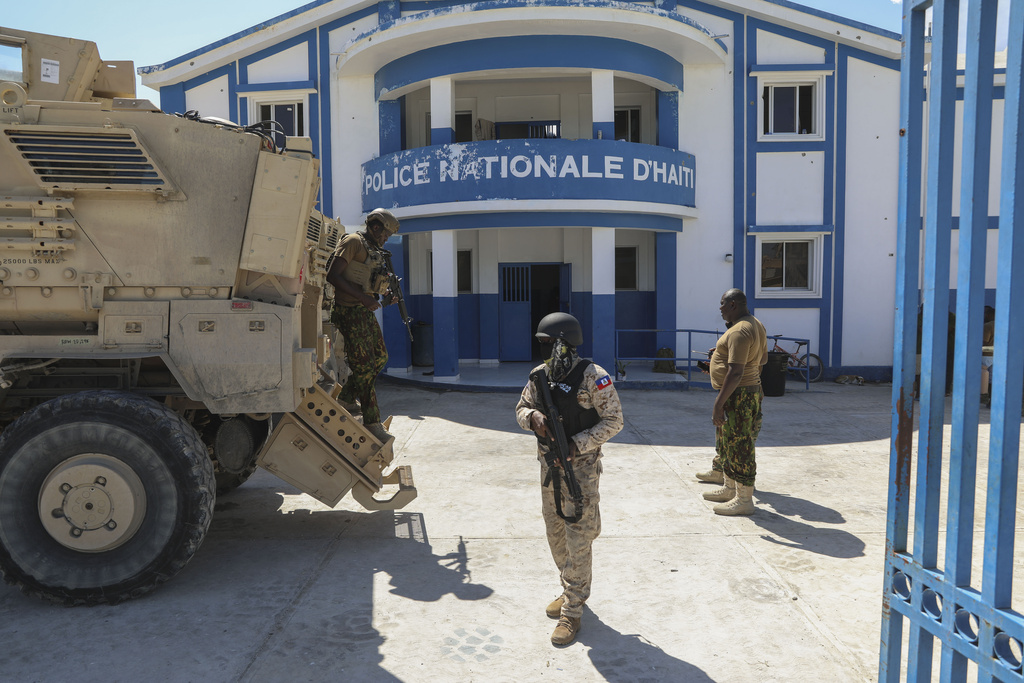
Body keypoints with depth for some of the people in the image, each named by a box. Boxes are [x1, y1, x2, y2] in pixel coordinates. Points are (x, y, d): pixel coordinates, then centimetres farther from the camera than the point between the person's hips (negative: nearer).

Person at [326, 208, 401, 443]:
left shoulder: (373, 251, 18)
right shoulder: (353, 242, -9)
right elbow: (333, 276, -19)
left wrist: (384, 297, 6)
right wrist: (364, 298, -22)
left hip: (366, 312, 10)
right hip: (350, 312, -9)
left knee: (380, 358, 15)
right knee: (364, 366, -9)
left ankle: (346, 398, 31)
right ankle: (372, 423, -4)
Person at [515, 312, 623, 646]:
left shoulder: (592, 376, -16)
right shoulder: (540, 375, 2)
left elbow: (613, 421, -13)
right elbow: (520, 408, 12)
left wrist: (577, 445, -20)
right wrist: (533, 416, -12)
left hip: (580, 468, -6)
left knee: (578, 540, -1)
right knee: (555, 534, 17)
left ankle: (572, 612, 11)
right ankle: (570, 590, 37)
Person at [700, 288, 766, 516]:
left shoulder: (739, 332, -22)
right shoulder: (756, 325, 11)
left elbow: (735, 373, -27)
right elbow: (763, 359, 22)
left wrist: (718, 404, -25)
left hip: (738, 395, -11)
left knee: (738, 447, -2)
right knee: (726, 445, 21)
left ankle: (744, 500, 8)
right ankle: (729, 489, 34)